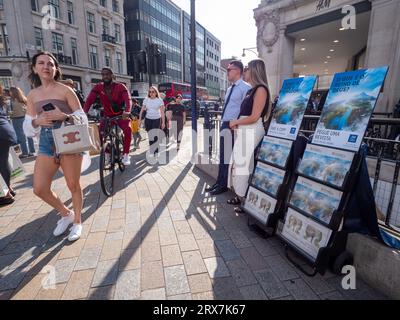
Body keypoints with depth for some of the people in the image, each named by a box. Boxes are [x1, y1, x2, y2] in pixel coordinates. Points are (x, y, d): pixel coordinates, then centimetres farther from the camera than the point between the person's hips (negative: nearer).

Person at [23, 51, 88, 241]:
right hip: (46, 144, 5)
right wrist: (37, 121, -12)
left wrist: (64, 116, -22)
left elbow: (82, 117, -4)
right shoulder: (32, 95, 11)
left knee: (73, 186, 3)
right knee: (39, 189, 0)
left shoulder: (66, 91, -3)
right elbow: (28, 126, 11)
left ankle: (77, 222, 24)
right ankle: (66, 213, 26)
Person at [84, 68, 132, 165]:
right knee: (99, 134, -12)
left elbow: (128, 99, -30)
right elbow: (89, 100, -17)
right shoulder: (98, 87, -8)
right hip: (107, 116, 3)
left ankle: (126, 155, -13)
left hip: (121, 115, -3)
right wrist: (84, 112, -35)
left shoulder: (120, 86, -15)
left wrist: (127, 112, -50)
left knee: (128, 130, -28)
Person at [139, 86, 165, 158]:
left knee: (155, 136, -11)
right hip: (148, 119, 3)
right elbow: (142, 110, 4)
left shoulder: (159, 100, -3)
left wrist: (163, 122, -9)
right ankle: (151, 152, 18)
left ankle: (156, 152, 0)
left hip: (156, 119, -3)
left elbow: (162, 112, -4)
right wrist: (139, 120, -2)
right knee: (150, 136, 7)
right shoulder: (146, 100, 4)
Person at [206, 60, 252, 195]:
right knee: (222, 155, 15)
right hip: (225, 125, 9)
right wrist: (223, 124, 18)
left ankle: (223, 185, 15)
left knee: (228, 156, 1)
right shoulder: (230, 89, 17)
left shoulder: (245, 87, -12)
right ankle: (219, 183, 28)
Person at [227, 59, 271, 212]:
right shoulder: (251, 90, 17)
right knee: (240, 163, 11)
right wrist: (236, 123, 1)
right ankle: (241, 196, 23)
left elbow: (254, 117, -17)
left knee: (246, 165, -2)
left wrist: (235, 122, -7)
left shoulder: (260, 89, -10)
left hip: (252, 132, -9)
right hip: (244, 132, 9)